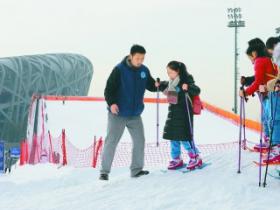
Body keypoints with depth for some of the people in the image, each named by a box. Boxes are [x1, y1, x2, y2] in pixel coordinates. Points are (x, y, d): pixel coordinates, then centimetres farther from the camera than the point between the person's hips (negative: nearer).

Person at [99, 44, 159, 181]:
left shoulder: (144, 70, 1)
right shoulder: (119, 70, -14)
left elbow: (150, 85, 11)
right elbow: (109, 88, -14)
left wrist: (156, 85, -11)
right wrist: (111, 103, -29)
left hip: (135, 115, 5)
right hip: (118, 114, -5)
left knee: (139, 141, 9)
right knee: (111, 142, -5)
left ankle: (136, 169, 22)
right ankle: (104, 171, 1)